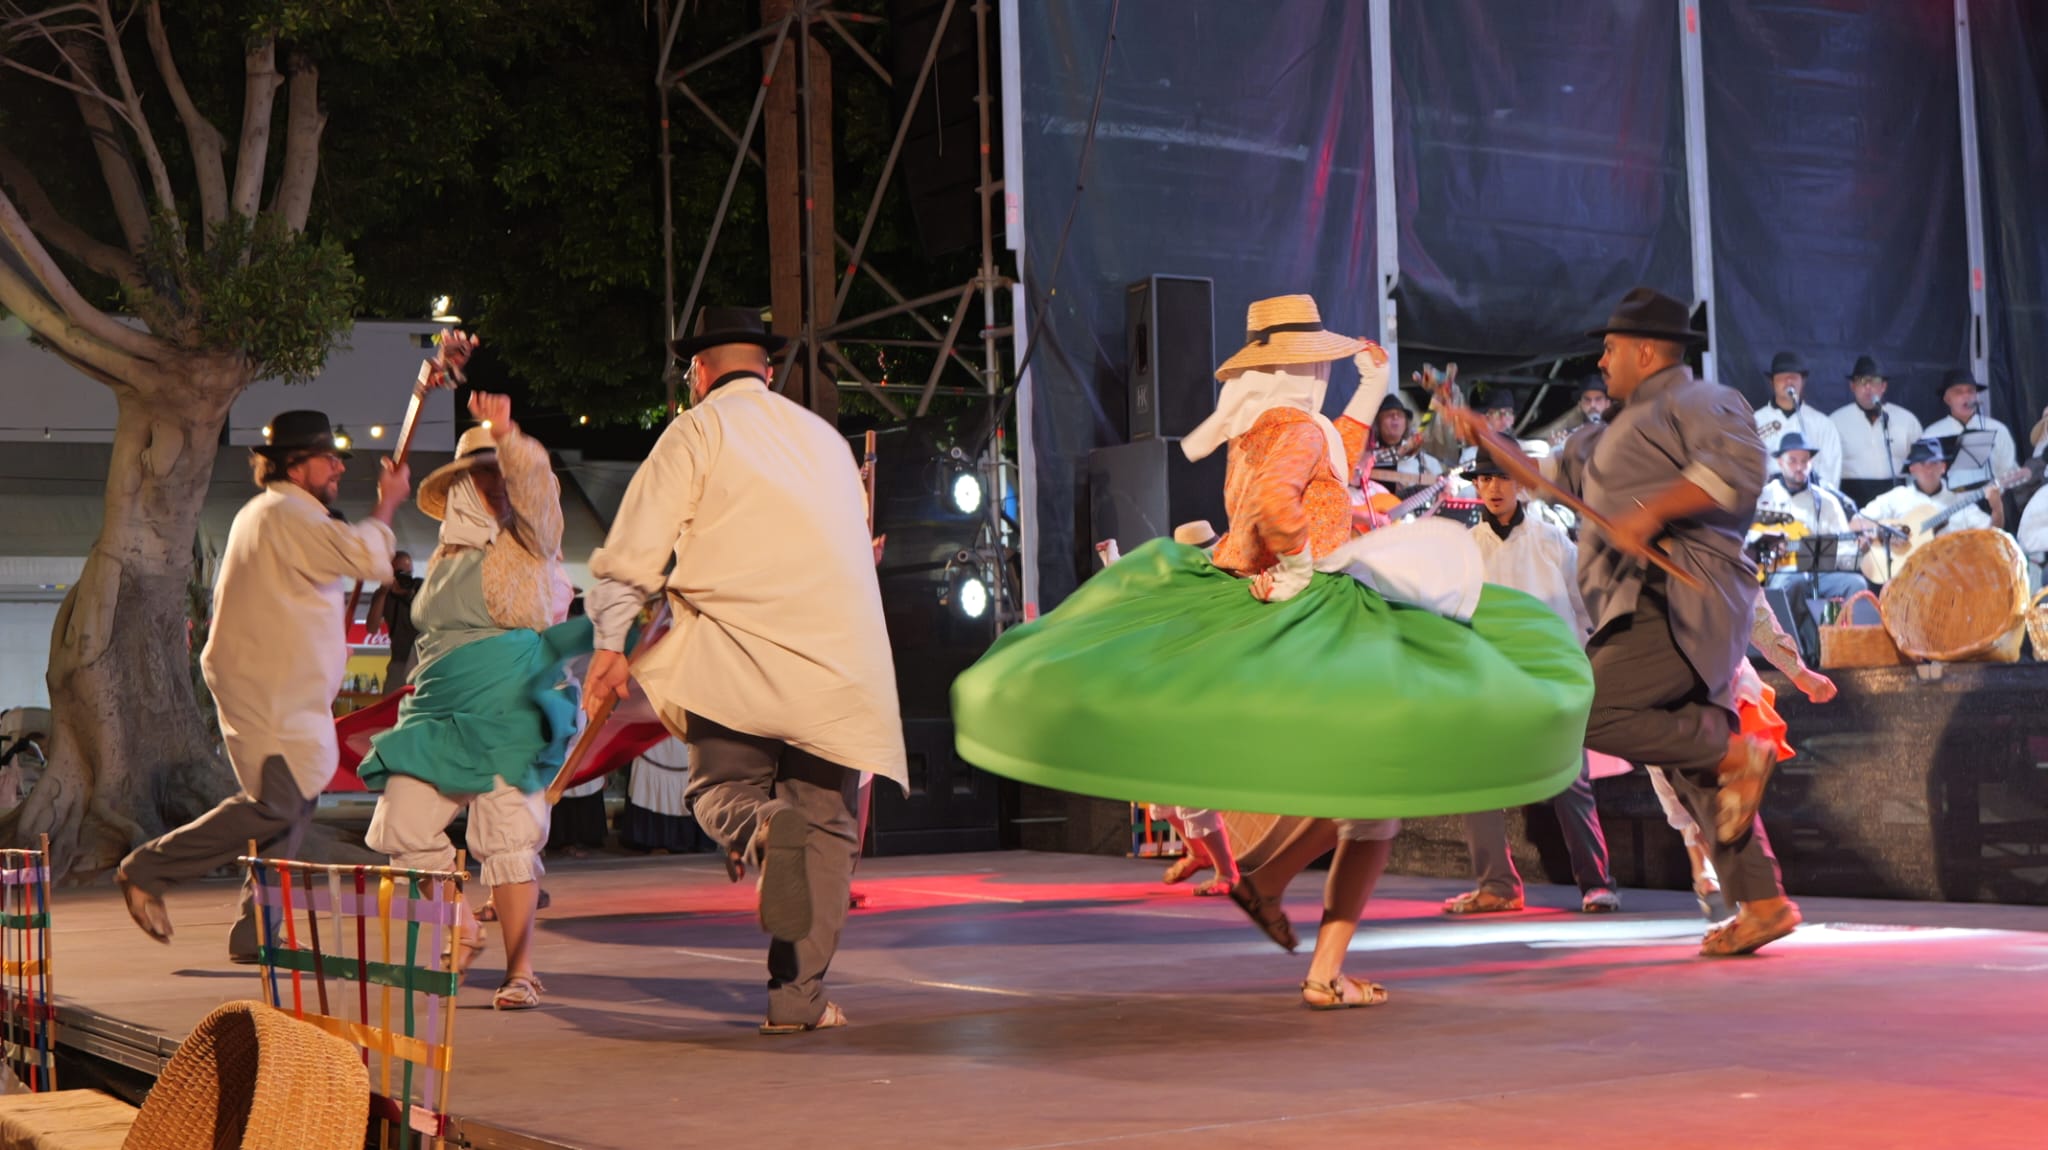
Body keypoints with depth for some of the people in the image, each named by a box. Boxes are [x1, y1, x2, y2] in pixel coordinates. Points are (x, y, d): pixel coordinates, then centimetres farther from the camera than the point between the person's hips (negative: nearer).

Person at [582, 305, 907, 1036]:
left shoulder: (699, 430, 6)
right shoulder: (825, 439, 20)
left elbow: (634, 549, -2)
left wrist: (610, 644, 1)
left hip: (737, 648, -3)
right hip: (840, 655, 3)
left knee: (721, 788, 10)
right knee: (828, 821, 7)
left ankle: (761, 830, -27)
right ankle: (798, 997, 1)